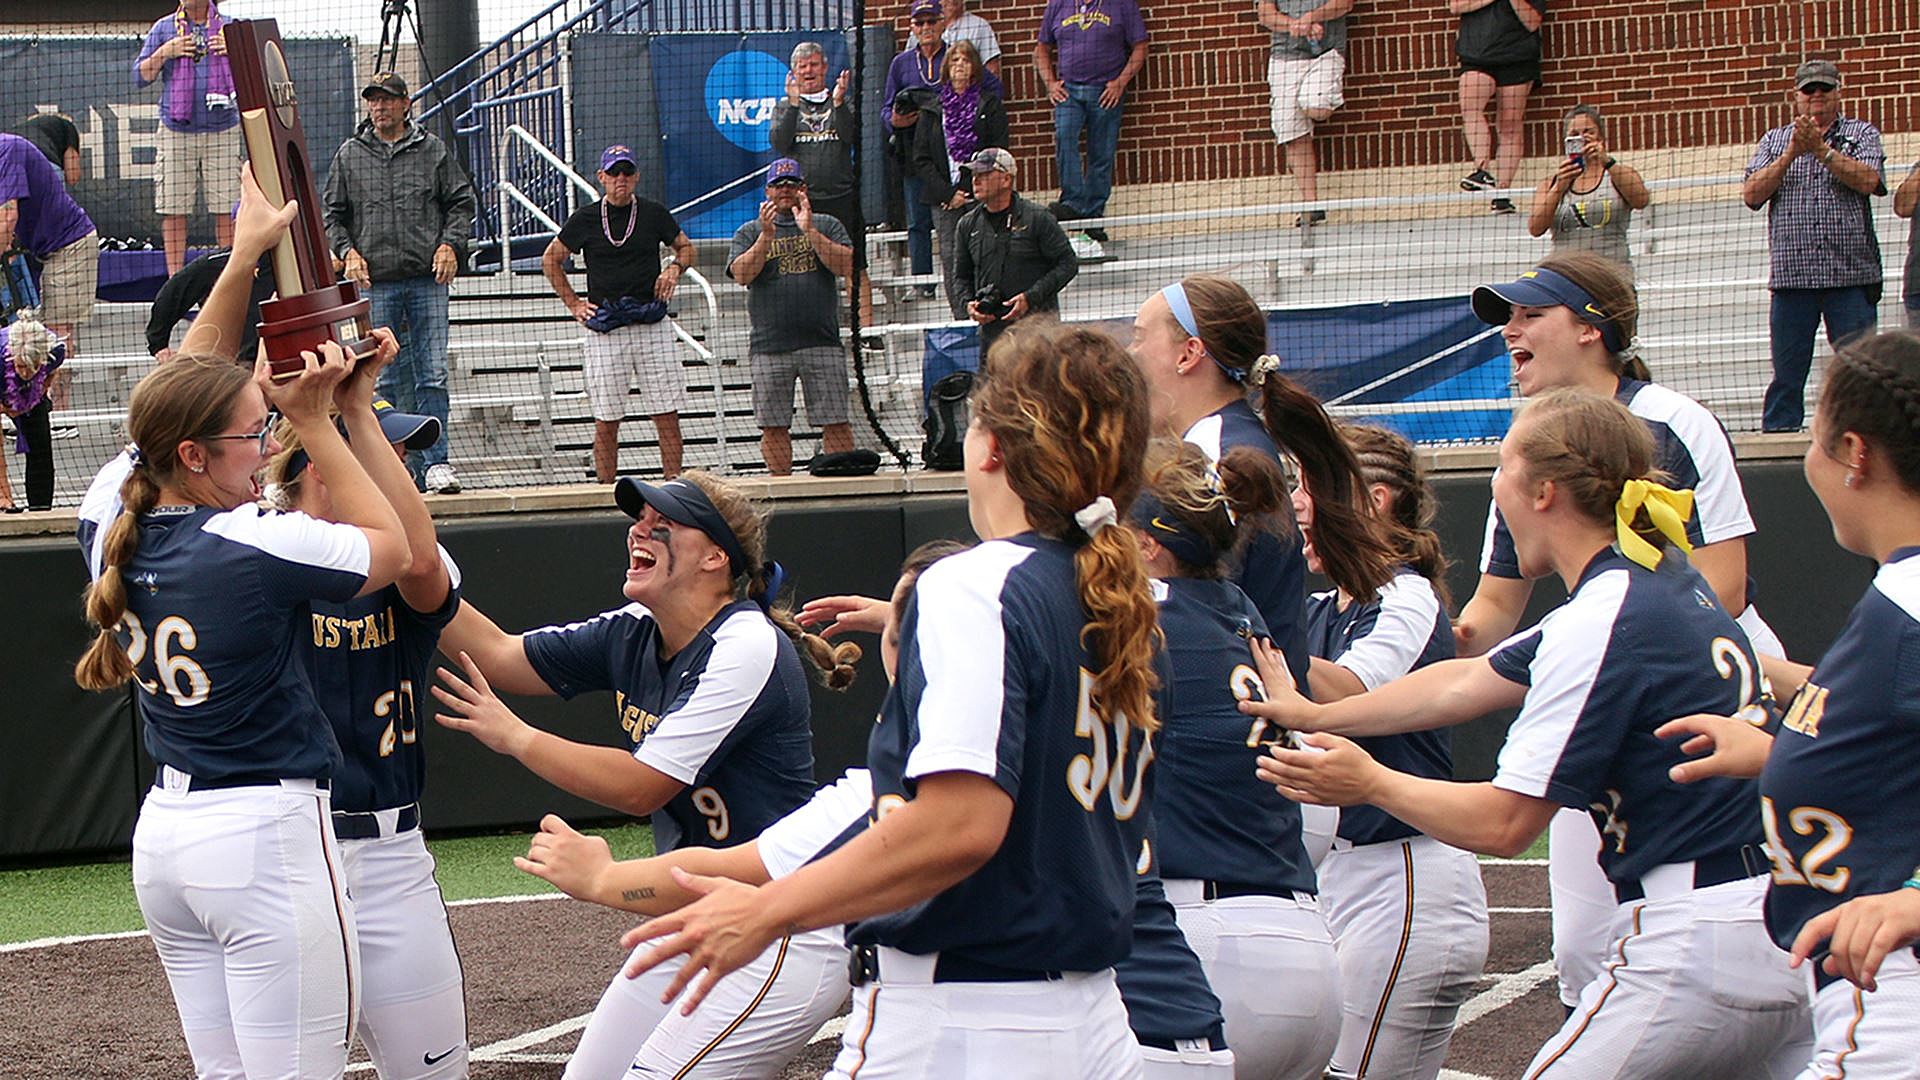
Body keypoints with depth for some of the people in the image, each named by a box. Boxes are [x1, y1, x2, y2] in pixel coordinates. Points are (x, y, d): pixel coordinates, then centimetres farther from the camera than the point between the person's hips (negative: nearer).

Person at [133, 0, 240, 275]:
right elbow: (140, 77, 9)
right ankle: (175, 278, 0)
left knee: (226, 211, -3)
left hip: (223, 131, 0)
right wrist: (164, 52, -7)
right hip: (176, 131, 0)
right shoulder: (164, 28, 11)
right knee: (174, 210, -3)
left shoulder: (229, 27, 10)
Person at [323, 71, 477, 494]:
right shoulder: (349, 155, 9)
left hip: (428, 279, -1)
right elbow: (334, 214, 14)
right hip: (377, 282, 1)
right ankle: (406, 468, 5)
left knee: (433, 373, -6)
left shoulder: (432, 150, 7)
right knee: (389, 379, 1)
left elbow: (462, 201, 11)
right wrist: (348, 251, -2)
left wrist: (450, 244, -4)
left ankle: (435, 462, -4)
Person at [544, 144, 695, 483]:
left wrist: (675, 268, 1)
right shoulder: (585, 219, 4)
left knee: (667, 415, -2)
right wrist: (573, 303, 9)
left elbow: (685, 247, 22)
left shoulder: (653, 213, 7)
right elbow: (551, 259, 17)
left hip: (652, 327, 1)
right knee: (607, 420, -1)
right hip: (605, 330, -1)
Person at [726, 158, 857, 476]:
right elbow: (741, 274, -2)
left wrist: (809, 231, -11)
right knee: (773, 426, 0)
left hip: (823, 343, -1)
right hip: (769, 346, 1)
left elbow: (846, 266, -2)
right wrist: (766, 235, -13)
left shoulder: (826, 226, 13)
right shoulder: (750, 232, 14)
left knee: (836, 423, -4)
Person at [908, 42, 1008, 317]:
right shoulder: (932, 108, 14)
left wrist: (968, 190, -7)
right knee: (951, 262, -4)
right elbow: (921, 159, 9)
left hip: (980, 197, -2)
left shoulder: (989, 104, 9)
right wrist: (947, 193, -4)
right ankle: (962, 322, -2)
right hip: (943, 199, 2)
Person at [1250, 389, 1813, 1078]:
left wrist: (1370, 783, 4)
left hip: (1696, 949, -9)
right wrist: (1317, 717, 31)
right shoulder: (1672, 585, 14)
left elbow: (1503, 824, -11)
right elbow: (1465, 684, 25)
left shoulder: (1604, 621, -14)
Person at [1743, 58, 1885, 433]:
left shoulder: (1862, 134, 10)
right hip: (1792, 276, 2)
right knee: (1786, 373, 3)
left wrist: (1821, 149, -14)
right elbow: (1752, 194, 2)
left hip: (1851, 277, -2)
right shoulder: (1774, 141, 16)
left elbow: (1868, 180, -8)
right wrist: (1792, 153, -8)